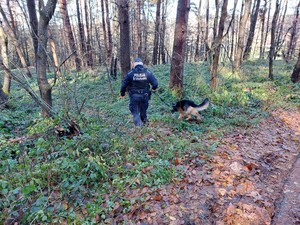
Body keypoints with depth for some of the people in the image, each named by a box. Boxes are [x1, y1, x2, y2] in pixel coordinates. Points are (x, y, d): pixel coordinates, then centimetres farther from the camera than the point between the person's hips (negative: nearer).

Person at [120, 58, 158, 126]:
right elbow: (155, 83, -7)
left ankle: (138, 125, -3)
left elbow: (124, 84, -5)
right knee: (143, 110, 23)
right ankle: (144, 121, 42)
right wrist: (153, 88, 17)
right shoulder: (148, 72, -5)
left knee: (135, 112, 7)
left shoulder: (130, 73, -8)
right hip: (145, 96, 3)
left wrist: (122, 94, 10)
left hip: (134, 96, -2)